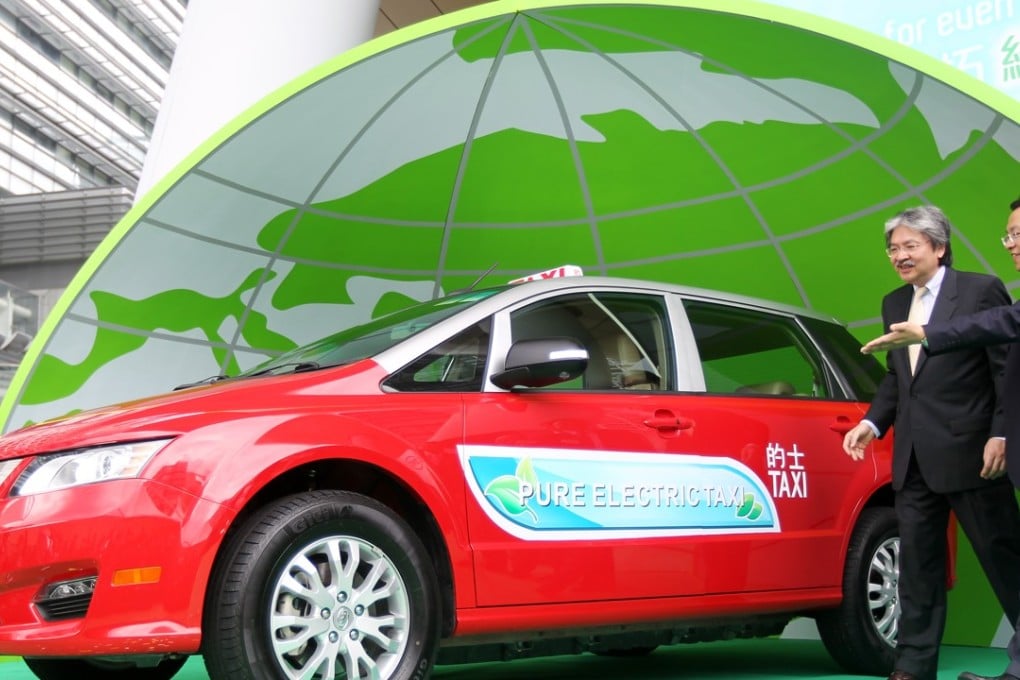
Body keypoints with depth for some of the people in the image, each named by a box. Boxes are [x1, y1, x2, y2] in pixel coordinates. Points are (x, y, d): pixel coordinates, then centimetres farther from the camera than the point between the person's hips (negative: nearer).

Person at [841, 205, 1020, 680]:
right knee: (917, 566, 10)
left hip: (969, 454, -6)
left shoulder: (981, 290, -5)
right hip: (914, 458, 6)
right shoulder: (894, 304, 14)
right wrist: (872, 423, 6)